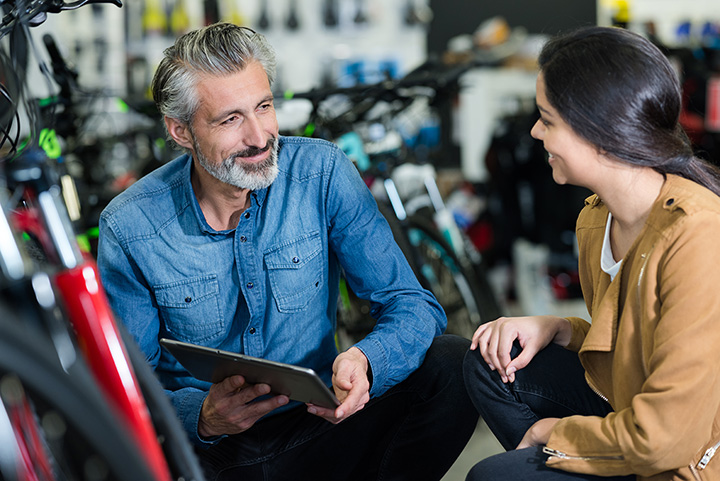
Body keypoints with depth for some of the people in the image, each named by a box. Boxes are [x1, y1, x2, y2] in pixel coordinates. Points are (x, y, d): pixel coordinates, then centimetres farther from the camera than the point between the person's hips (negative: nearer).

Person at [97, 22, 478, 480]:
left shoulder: (322, 172, -8)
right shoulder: (129, 228, -11)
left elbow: (414, 306, -8)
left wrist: (364, 362, -31)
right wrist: (201, 416, -29)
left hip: (320, 424, 2)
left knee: (453, 364, -20)